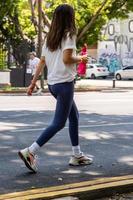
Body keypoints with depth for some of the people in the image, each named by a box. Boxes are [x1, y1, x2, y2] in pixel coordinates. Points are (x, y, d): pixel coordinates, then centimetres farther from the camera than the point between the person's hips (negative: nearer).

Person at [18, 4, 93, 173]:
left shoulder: (50, 37, 12)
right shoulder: (69, 35, -10)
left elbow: (42, 61, 10)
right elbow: (66, 59, -20)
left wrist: (33, 82, 12)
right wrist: (80, 59, -2)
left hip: (52, 83, 9)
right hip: (64, 83, -9)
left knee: (74, 116, 19)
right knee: (58, 123, -5)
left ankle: (77, 155, 23)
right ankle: (30, 152, -13)